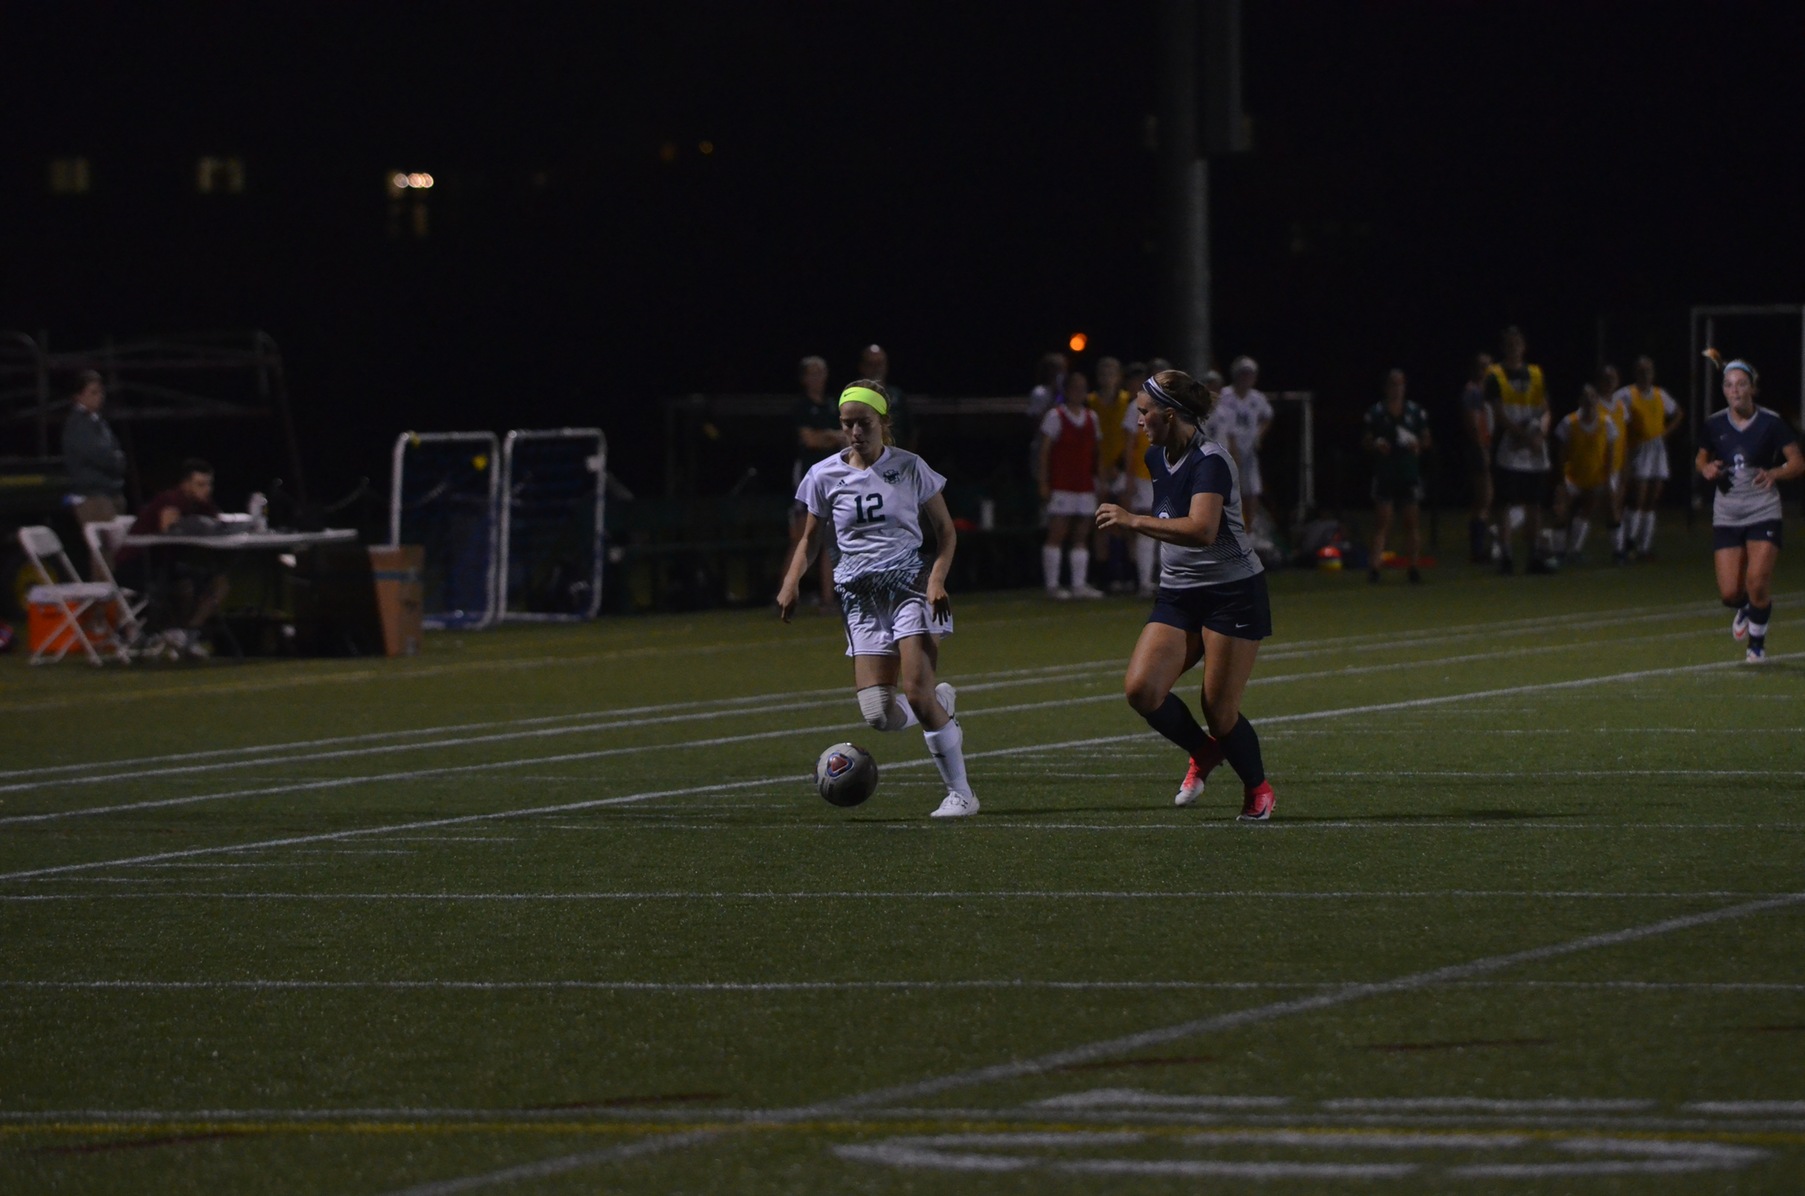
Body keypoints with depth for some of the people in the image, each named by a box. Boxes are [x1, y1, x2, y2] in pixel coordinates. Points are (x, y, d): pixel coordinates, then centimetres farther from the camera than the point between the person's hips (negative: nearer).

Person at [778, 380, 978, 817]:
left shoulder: (909, 468, -1)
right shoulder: (825, 476, 5)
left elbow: (945, 530, 6)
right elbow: (809, 536, 17)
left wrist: (937, 577, -11)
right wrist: (792, 581, 0)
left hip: (909, 584, -3)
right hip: (860, 596, 3)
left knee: (917, 691, -20)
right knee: (879, 715, -10)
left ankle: (960, 792, -7)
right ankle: (941, 706, 25)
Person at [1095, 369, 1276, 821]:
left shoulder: (1210, 461, -19)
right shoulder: (1157, 458, 8)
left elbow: (1202, 530, -33)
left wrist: (1133, 520, -30)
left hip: (1232, 593, -8)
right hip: (1177, 595, 8)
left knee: (1219, 712, -6)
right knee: (1141, 689, -12)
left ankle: (1258, 790, 20)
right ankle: (1203, 752, 14)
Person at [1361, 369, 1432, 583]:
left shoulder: (1415, 412, 8)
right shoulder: (1376, 412, 4)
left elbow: (1427, 440, 13)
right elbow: (1366, 441, 8)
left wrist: (1419, 445, -9)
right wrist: (1375, 446, -13)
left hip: (1410, 471, 1)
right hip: (1384, 472, -1)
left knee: (1411, 521, 4)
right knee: (1382, 520, -6)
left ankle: (1414, 567, 9)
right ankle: (1374, 567, -9)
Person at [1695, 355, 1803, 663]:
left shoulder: (1771, 423, -8)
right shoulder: (1714, 424, 1)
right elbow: (1701, 459, 16)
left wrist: (1774, 473, -24)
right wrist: (1706, 469, -8)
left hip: (1763, 513, -3)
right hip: (1726, 515, 3)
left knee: (1758, 583, -15)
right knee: (1729, 592, -3)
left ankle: (1757, 642, 10)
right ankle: (1745, 609, 35)